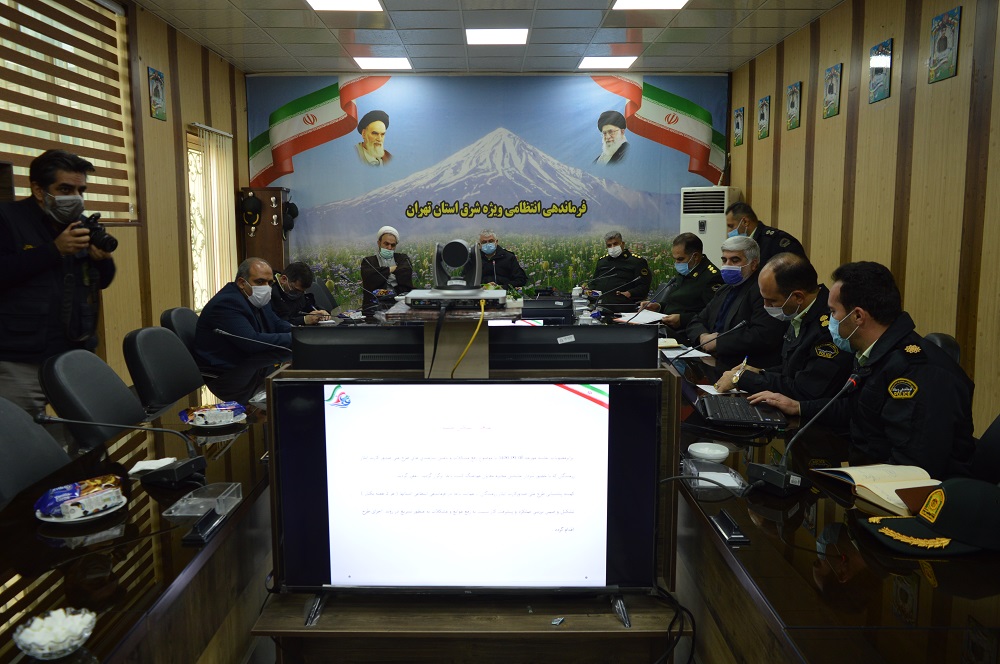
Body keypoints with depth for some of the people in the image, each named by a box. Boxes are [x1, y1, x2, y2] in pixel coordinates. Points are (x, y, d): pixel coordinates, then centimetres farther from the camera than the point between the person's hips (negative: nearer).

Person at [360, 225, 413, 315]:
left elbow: (405, 276, -1)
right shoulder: (368, 261, 17)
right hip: (376, 303, -1)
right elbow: (369, 279, -4)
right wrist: (390, 270, 5)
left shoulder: (402, 258, 20)